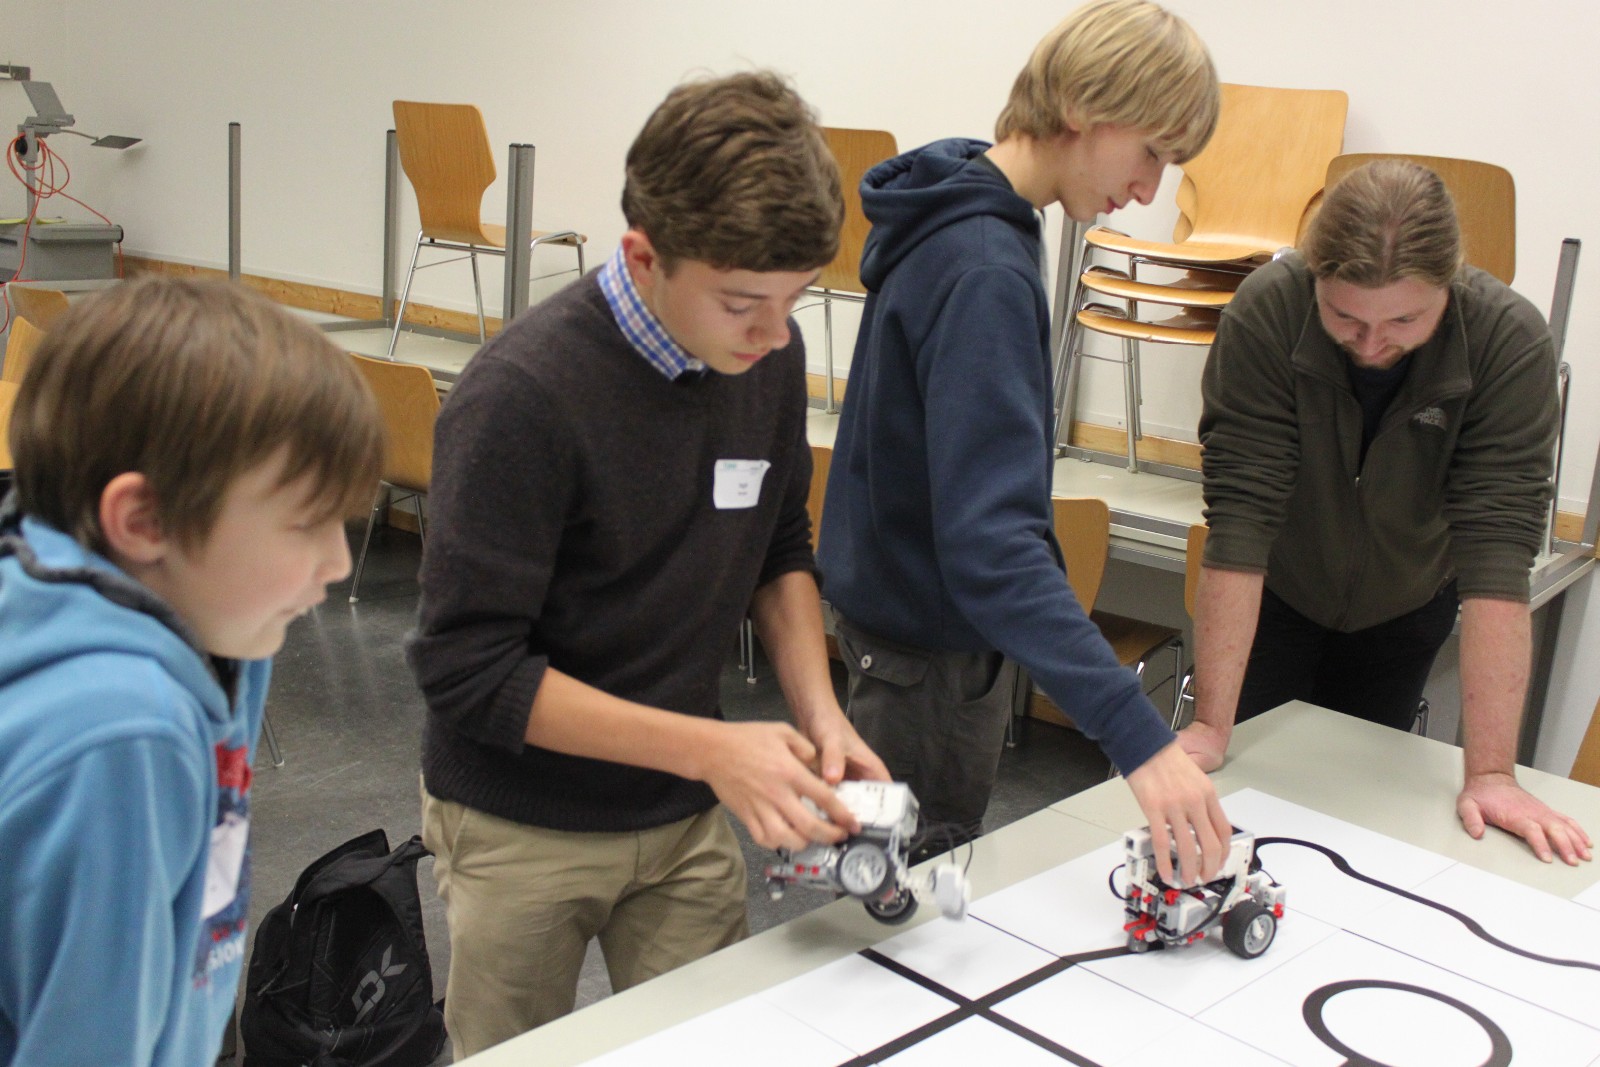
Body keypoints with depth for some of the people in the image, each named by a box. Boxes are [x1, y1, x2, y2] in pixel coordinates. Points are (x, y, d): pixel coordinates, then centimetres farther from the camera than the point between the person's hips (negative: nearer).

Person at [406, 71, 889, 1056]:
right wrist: (708, 747, -27)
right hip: (523, 828, -4)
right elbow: (468, 668, -23)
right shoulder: (522, 396, -26)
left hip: (688, 822, 5)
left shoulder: (768, 352, -7)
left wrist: (820, 711, -10)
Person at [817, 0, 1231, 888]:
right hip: (927, 639, -10)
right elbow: (988, 536, -38)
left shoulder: (957, 211, 3)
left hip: (900, 587, 10)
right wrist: (1138, 737, -43)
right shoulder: (983, 271, -28)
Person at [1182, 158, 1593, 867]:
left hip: (1404, 614, 1)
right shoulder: (1265, 314, -33)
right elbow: (1240, 516, -34)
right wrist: (1209, 725, -35)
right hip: (1278, 599, -1)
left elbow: (1496, 548, -34)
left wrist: (1490, 772, -36)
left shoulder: (1511, 341, -30)